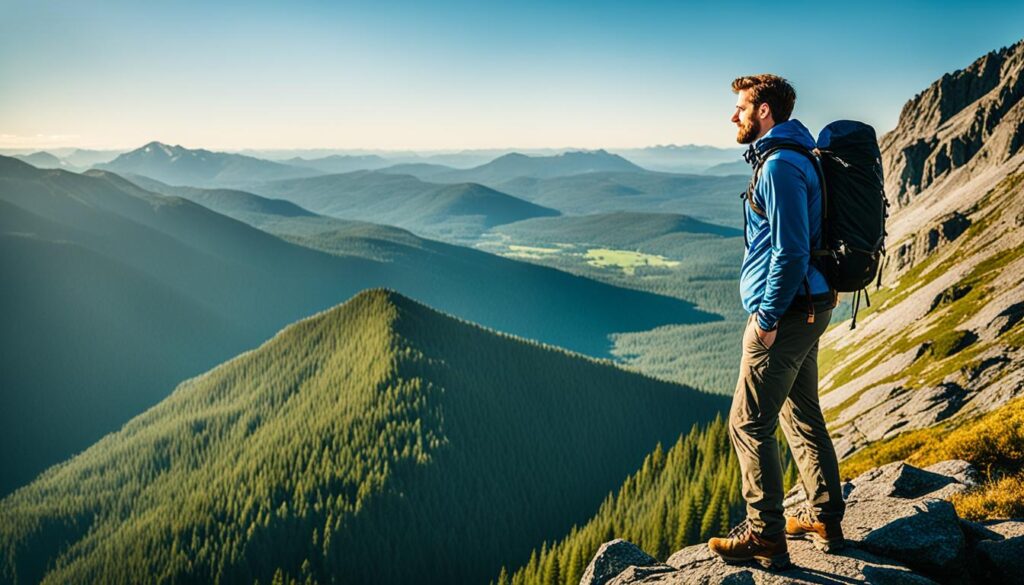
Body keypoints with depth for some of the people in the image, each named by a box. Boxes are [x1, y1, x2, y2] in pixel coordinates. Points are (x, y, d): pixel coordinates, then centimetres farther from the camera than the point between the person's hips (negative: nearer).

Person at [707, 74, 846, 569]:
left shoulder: (780, 166, -18)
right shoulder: (787, 158, 15)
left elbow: (790, 252, -24)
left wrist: (768, 317, -18)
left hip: (784, 314, -11)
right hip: (808, 308, 11)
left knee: (749, 425, -2)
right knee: (802, 416, 19)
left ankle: (766, 538, 8)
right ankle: (825, 520, 30)